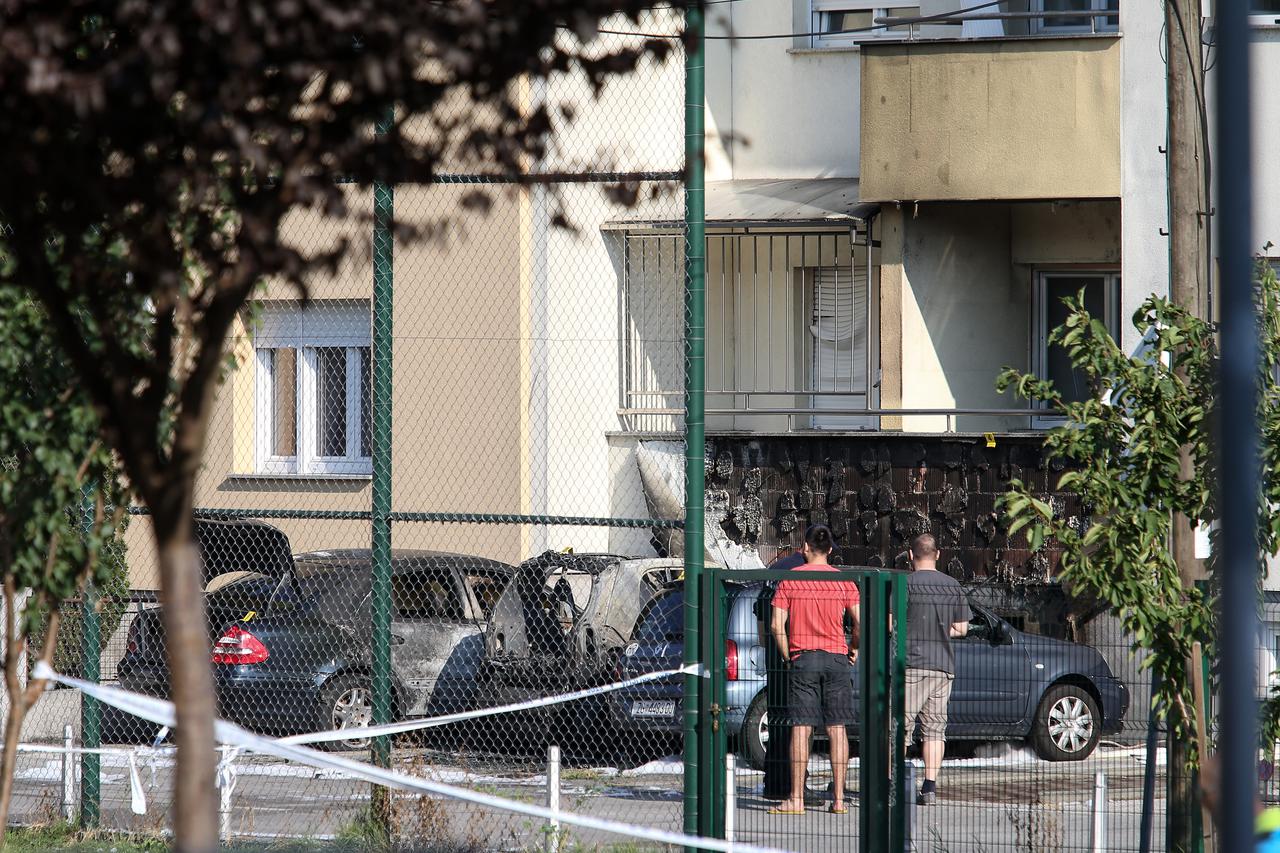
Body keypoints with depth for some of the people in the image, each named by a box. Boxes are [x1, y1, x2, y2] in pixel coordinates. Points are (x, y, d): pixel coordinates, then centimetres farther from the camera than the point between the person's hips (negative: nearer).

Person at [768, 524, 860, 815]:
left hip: (803, 659, -1)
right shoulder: (843, 581, 2)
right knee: (837, 729, 5)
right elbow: (860, 623, -3)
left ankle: (796, 799, -5)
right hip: (837, 659, 1)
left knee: (801, 729, -2)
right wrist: (854, 648, 14)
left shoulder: (790, 579, -1)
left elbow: (777, 624, -5)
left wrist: (788, 656, 7)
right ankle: (838, 799, 5)